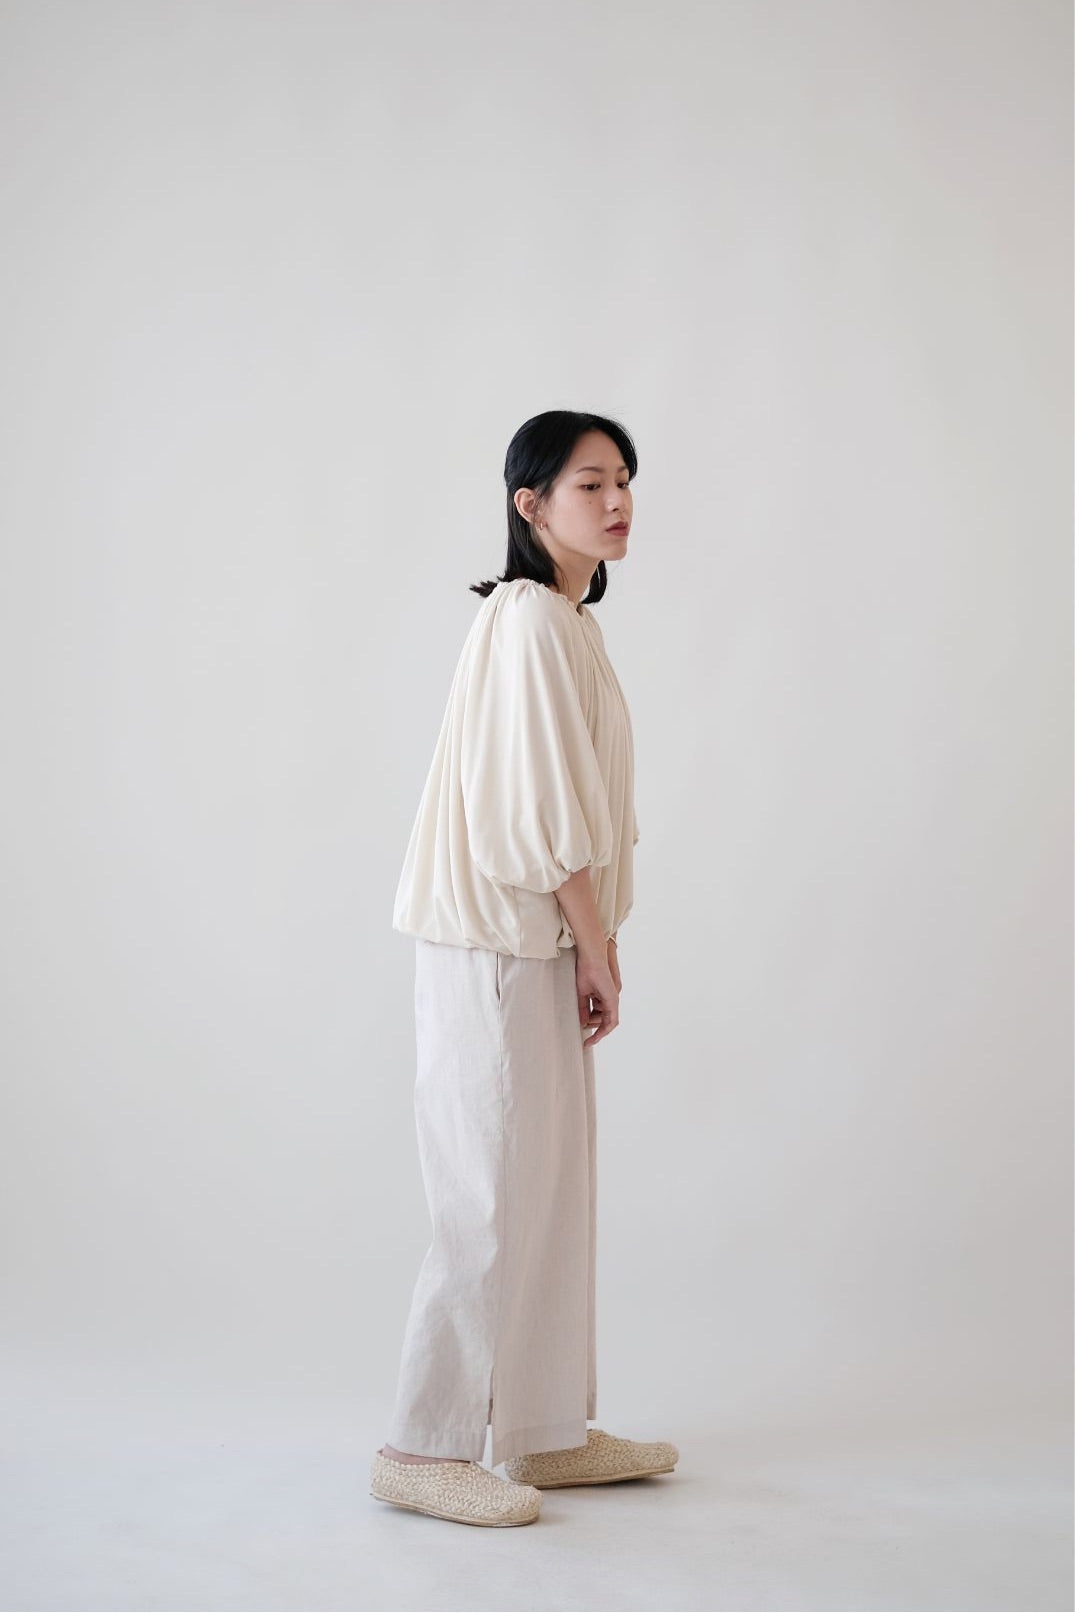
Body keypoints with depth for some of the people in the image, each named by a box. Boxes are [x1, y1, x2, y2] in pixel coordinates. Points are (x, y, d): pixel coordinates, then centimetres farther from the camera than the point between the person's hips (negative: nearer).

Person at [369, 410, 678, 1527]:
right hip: (497, 943, -10)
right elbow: (548, 809, -18)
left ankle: (551, 1434, 22)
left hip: (538, 942, 10)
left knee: (553, 1183, 13)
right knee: (494, 1193, -4)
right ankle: (423, 1449, 7)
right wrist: (600, 952, -11)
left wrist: (596, 946, 12)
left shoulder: (561, 619, 16)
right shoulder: (532, 618, -15)